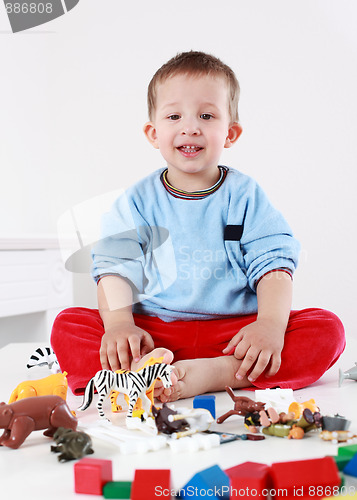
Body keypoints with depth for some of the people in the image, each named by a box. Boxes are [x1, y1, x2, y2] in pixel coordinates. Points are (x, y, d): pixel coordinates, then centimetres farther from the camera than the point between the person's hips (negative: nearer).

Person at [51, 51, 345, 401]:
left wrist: (271, 324, -21)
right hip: (153, 333, 0)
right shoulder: (138, 201, 7)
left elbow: (273, 264, -2)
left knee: (328, 329, -23)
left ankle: (214, 374, -34)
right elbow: (115, 267, 0)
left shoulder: (244, 195, 5)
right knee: (67, 325, -20)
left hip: (235, 332, 0)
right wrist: (118, 322, -20)